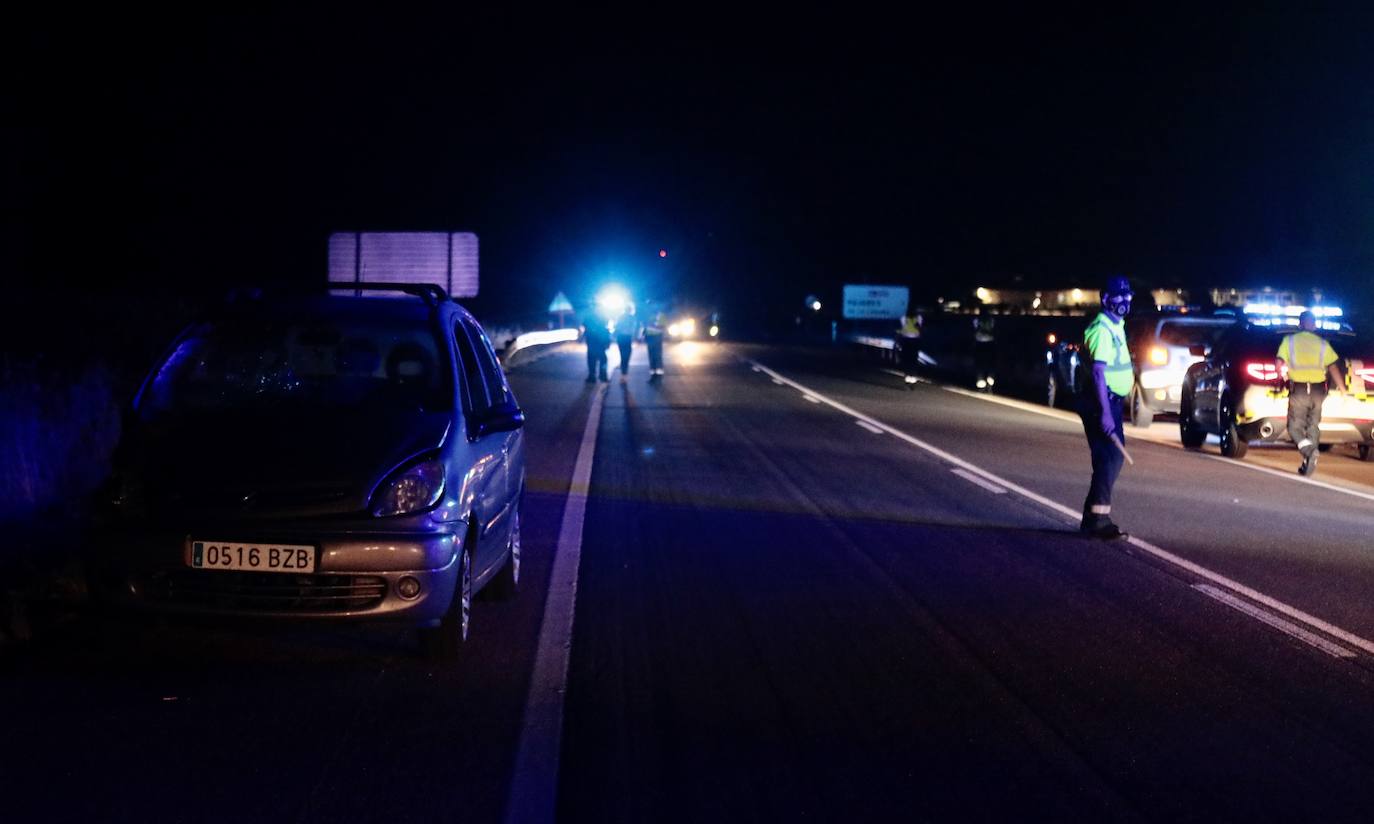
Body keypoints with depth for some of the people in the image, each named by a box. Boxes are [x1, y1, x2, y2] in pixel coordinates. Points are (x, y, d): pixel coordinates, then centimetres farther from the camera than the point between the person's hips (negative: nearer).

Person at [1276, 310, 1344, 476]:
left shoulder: (1289, 341, 1)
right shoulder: (1322, 343, 5)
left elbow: (1279, 365, -7)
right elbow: (1333, 368, 0)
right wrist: (1341, 387, 12)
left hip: (1298, 390, -2)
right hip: (1318, 391, 2)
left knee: (1295, 426, 4)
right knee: (1313, 426, 14)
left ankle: (1308, 449, -25)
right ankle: (1308, 463, 9)